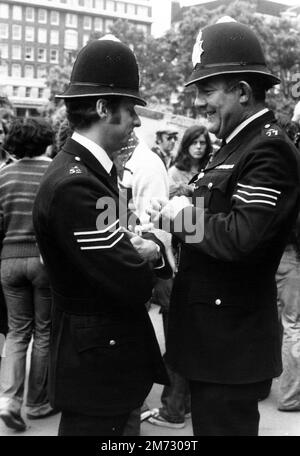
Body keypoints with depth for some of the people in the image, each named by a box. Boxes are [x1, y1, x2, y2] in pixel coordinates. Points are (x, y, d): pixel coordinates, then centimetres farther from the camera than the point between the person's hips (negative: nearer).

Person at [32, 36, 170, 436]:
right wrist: (151, 252, -6)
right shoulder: (73, 184, -25)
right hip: (96, 360, -10)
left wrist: (144, 246, -11)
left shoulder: (90, 169, 7)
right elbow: (131, 282, -28)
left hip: (113, 346, 10)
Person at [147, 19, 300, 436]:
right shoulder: (237, 145, 13)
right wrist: (178, 215, -4)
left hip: (233, 344, -9)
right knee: (206, 421, 21)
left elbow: (241, 238, -29)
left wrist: (185, 216, -13)